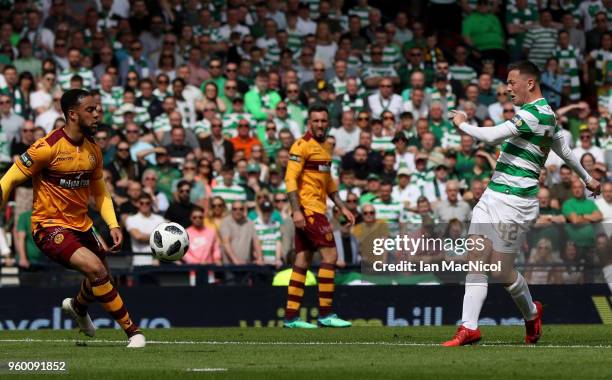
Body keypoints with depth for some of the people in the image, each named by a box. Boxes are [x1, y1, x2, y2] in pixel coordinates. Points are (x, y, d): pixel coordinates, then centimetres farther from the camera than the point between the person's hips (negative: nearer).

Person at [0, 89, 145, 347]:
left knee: (99, 275, 19)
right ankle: (132, 330, -16)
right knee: (95, 268, -25)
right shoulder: (48, 147, -18)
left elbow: (99, 192, 15)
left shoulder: (93, 150, 4)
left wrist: (113, 225, 3)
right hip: (50, 226, -8)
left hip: (81, 225, 8)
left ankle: (78, 306, 55)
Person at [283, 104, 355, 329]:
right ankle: (325, 314, -9)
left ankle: (291, 317, 7)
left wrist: (342, 207, 23)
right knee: (330, 254, -11)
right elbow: (290, 178, -16)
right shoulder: (302, 145, -10)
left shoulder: (326, 146, 17)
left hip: (317, 208, 9)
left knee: (302, 261, 7)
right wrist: (296, 210, -24)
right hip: (307, 209, -9)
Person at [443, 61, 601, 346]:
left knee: (501, 271, -3)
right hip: (493, 196, 10)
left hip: (512, 202, -10)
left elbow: (490, 136, -26)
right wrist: (587, 178, 46)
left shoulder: (533, 113, -17)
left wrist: (462, 123, -8)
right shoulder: (546, 114, 17)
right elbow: (564, 150, 32)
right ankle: (469, 327, -3)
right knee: (476, 259, 0)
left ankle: (531, 314, 24)